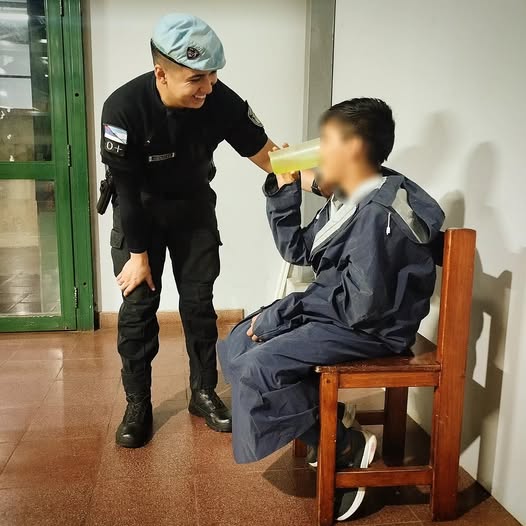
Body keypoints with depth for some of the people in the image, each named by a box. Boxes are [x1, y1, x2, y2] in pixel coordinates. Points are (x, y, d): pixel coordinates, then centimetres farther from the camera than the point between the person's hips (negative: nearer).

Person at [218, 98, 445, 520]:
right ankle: (326, 429, 7)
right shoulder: (347, 201, 7)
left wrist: (282, 313, -18)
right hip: (334, 312, 10)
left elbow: (362, 306, -27)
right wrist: (284, 189, 6)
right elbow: (296, 250, 15)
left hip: (371, 329, -10)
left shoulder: (380, 213, -23)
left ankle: (345, 448, -3)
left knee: (258, 367, -22)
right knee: (236, 347, 5)